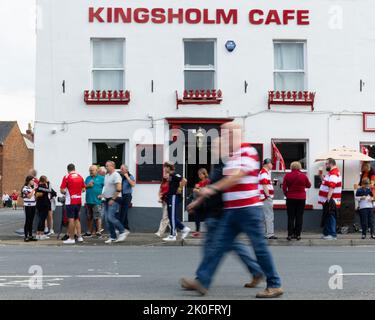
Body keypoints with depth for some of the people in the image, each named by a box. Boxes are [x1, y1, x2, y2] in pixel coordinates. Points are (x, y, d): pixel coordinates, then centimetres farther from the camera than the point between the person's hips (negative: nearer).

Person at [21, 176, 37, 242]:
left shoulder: (32, 188, 15)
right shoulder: (25, 188, -8)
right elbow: (29, 196, -18)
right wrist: (33, 189, -16)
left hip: (33, 206, 7)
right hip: (27, 206, -7)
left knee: (31, 221, 8)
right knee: (27, 221, -6)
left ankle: (30, 236, 12)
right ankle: (26, 236, -3)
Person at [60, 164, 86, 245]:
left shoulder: (67, 177, -9)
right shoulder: (80, 177, 6)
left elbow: (62, 190, -10)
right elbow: (83, 189, 11)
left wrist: (65, 193, 11)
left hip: (70, 202, -5)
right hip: (79, 201, 5)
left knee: (71, 219, -2)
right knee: (77, 219, 17)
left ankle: (71, 238, 0)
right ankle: (79, 236, 16)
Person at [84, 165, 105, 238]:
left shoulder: (101, 178, -1)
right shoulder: (88, 178, 15)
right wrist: (88, 185, -6)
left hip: (96, 201, -6)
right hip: (88, 201, 6)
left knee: (97, 217, -6)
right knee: (89, 217, 13)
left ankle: (99, 232, -1)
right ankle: (90, 232, 21)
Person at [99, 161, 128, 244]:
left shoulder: (116, 175, -11)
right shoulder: (107, 176, 17)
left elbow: (119, 189, -19)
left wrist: (112, 199, -20)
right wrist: (102, 195, 10)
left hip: (114, 200, -9)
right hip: (107, 200, 9)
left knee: (111, 217, -17)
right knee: (107, 219, 5)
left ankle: (123, 231, -2)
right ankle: (113, 237, 12)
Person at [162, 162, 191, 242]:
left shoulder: (174, 175, -14)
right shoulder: (170, 175, 15)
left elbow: (184, 181, -26)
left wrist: (180, 189, -16)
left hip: (174, 197, -10)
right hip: (170, 197, 10)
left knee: (172, 216, -5)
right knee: (171, 216, 10)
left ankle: (172, 235, 0)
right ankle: (184, 229, 15)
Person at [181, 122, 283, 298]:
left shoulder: (248, 152, -11)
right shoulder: (230, 156, 16)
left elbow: (236, 177, -21)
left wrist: (213, 188, -22)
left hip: (248, 209, -8)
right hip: (231, 210, 9)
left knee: (259, 247, -1)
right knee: (218, 245, 4)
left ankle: (275, 285, 10)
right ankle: (202, 281, 4)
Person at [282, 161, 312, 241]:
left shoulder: (287, 175, -5)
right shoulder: (303, 176, -5)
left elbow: (284, 187, -2)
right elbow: (308, 186, 9)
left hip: (290, 198, 0)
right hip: (301, 198, 0)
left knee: (291, 217, 5)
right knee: (299, 217, 6)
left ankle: (290, 235, 3)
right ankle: (297, 234, 6)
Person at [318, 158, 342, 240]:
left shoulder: (333, 173, -18)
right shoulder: (332, 172, 18)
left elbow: (332, 188, -27)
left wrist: (328, 198, -30)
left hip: (331, 200, -11)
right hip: (327, 200, 11)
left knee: (330, 217, -8)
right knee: (326, 217, 16)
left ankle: (333, 234, -5)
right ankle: (326, 233, 23)